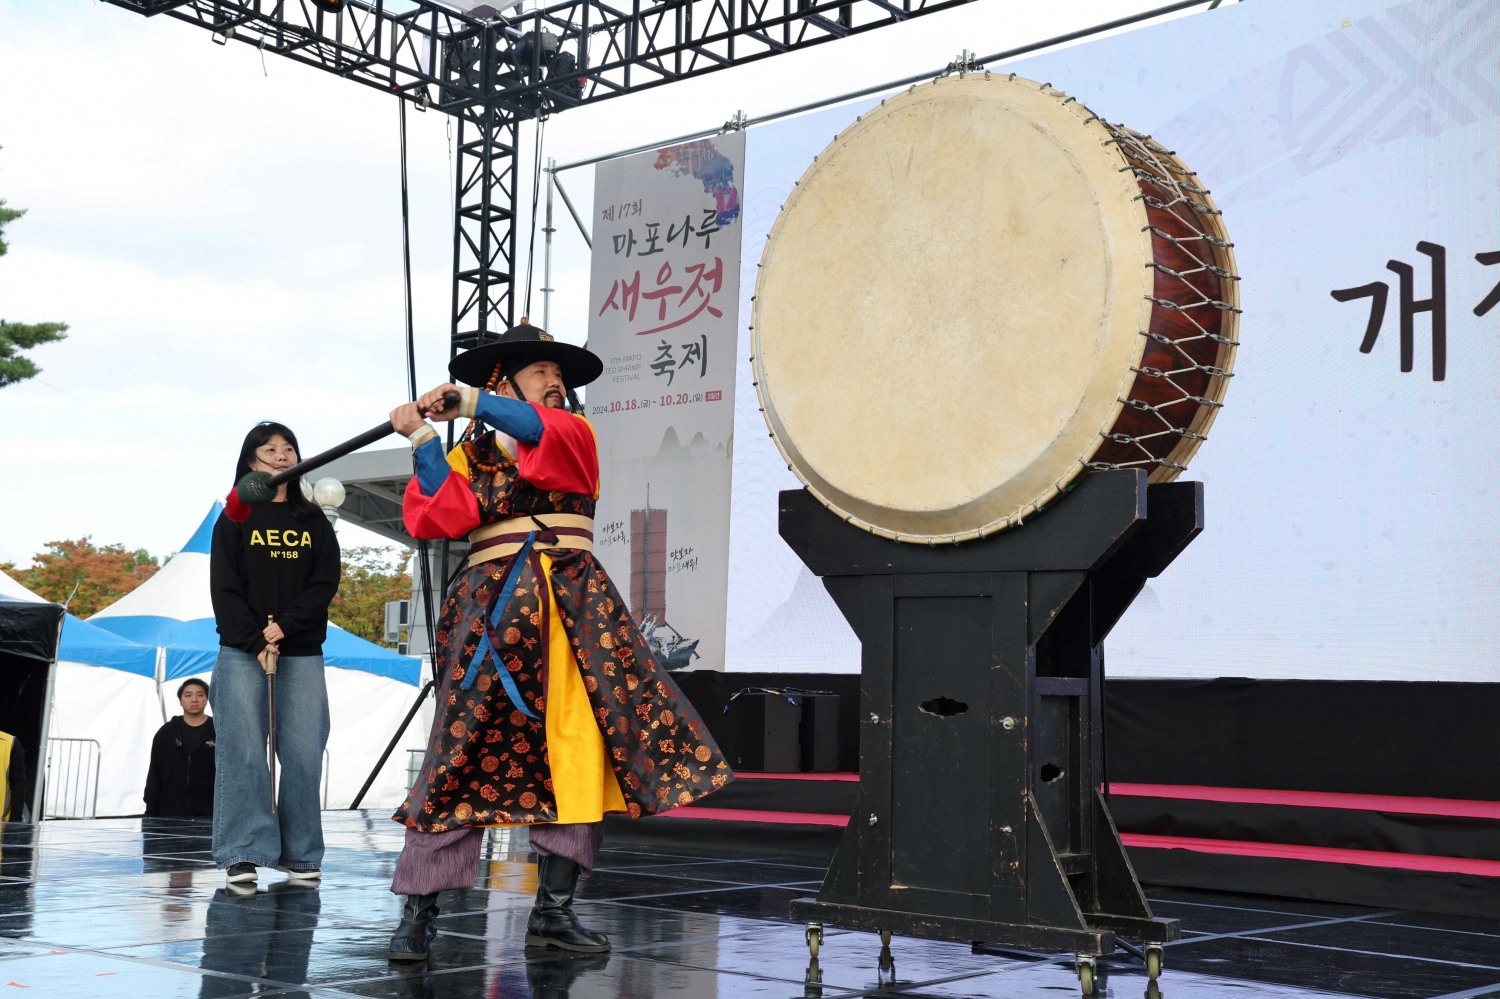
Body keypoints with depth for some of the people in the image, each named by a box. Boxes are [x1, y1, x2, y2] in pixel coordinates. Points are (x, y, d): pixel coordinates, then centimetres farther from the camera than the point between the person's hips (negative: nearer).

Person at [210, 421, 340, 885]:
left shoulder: (313, 520, 13)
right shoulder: (234, 519, 7)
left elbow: (326, 583, 3)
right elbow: (224, 590, 0)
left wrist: (284, 626, -11)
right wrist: (256, 643, -12)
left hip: (302, 654, 2)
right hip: (242, 654, -2)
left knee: (303, 754, -4)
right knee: (243, 752, -7)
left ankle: (300, 853, 4)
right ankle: (243, 854, -3)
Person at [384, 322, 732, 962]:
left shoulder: (575, 435, 14)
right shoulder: (467, 457, 11)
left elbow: (541, 429, -11)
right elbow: (438, 519, -7)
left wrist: (466, 400, -17)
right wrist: (422, 438, -8)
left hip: (574, 614, 2)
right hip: (492, 613, -2)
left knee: (583, 755, -3)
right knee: (462, 758, -6)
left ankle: (553, 910, 5)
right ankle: (418, 913, 0)